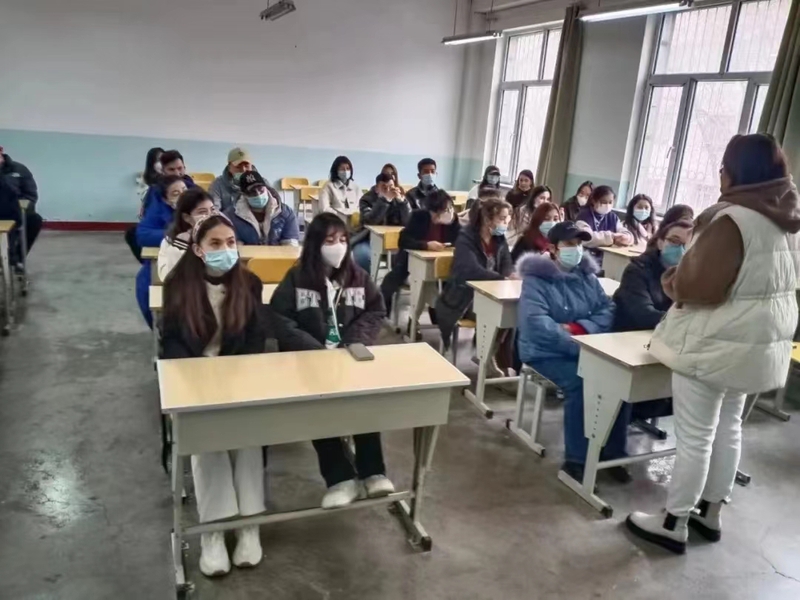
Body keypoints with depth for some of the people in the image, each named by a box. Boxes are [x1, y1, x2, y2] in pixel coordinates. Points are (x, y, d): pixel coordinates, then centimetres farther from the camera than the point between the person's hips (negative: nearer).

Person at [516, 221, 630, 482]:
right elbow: (536, 323, -23)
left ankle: (613, 452, 0)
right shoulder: (536, 279, -9)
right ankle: (575, 460, -17)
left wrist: (579, 328, -17)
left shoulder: (587, 275, 11)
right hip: (547, 352, -5)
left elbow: (607, 309, 3)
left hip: (587, 347, 6)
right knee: (580, 383, -30)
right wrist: (580, 347, -28)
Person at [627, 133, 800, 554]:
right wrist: (685, 277, 13)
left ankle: (674, 524, 14)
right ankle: (710, 513, 32)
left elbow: (699, 289, -24)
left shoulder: (732, 220, -23)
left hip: (716, 344, -9)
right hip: (760, 341, 9)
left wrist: (674, 280, -2)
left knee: (694, 436, 1)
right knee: (728, 427, 19)